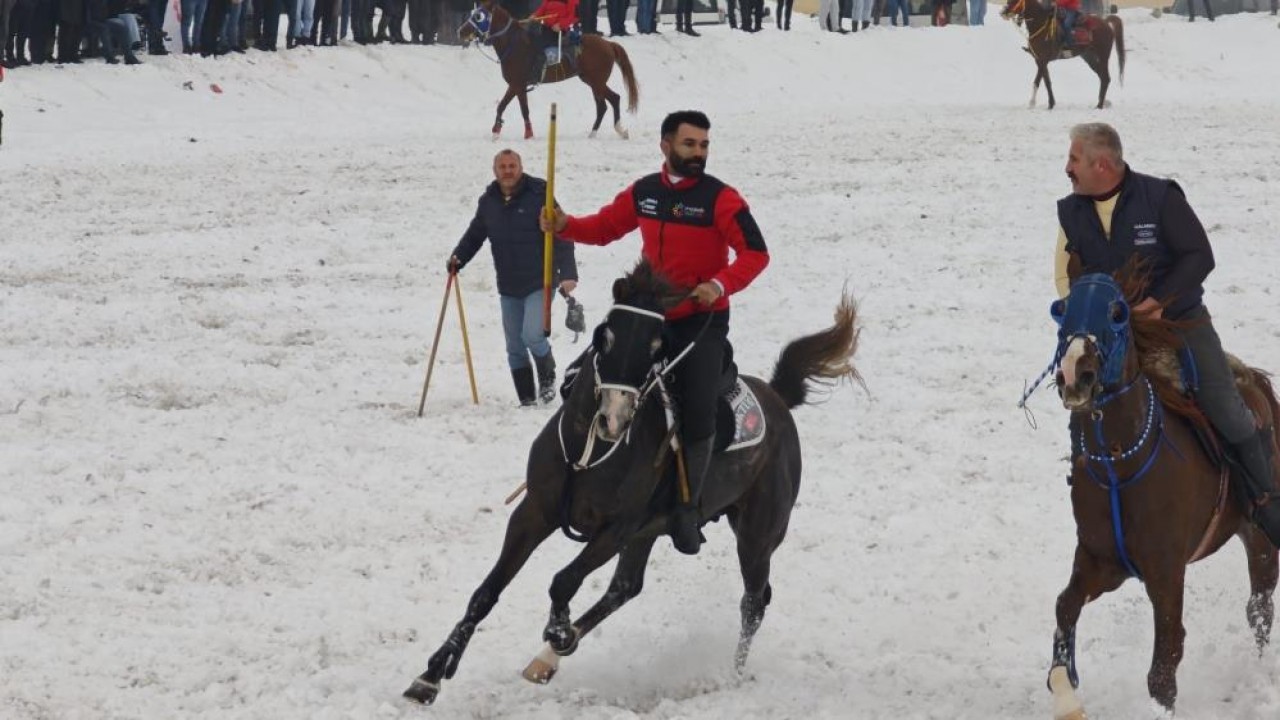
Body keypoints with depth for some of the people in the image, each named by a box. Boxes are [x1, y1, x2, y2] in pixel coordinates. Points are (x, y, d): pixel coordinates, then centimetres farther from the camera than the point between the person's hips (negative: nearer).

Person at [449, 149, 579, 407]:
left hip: (539, 283, -6)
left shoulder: (538, 195, -10)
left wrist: (568, 274, -20)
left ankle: (548, 377, 10)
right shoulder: (488, 201, 6)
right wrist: (458, 257, -1)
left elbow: (561, 236, -12)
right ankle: (527, 400, 18)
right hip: (508, 288, 6)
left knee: (532, 335, -18)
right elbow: (474, 235, 17)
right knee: (514, 348, 8)